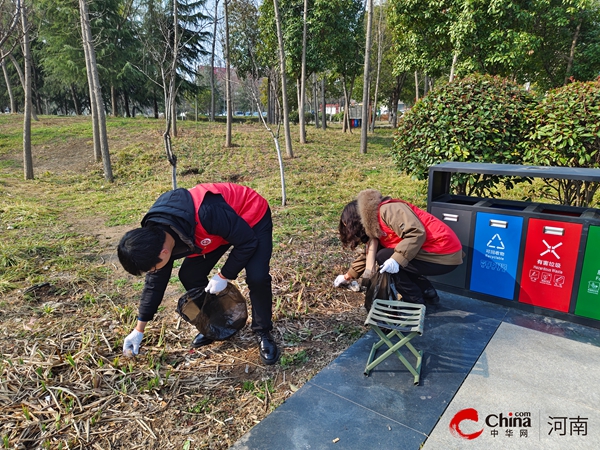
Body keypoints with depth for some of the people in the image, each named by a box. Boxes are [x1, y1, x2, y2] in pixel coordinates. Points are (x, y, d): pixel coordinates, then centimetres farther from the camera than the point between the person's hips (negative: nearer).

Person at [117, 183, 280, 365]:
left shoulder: (206, 214, -43)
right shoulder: (156, 235, -17)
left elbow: (248, 242, -29)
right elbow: (155, 282, -2)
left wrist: (223, 276, -19)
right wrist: (139, 330, 3)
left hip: (253, 217, -6)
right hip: (224, 227, 7)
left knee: (256, 277, -24)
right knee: (189, 275, -3)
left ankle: (263, 333, 0)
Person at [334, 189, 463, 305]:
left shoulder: (387, 210, -14)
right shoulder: (376, 226, 16)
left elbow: (417, 233, -25)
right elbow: (370, 254, 28)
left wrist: (397, 260, -28)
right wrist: (348, 276, 34)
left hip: (444, 256, -10)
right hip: (442, 252, 10)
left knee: (385, 258, -9)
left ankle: (414, 301, 1)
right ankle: (429, 294, 19)